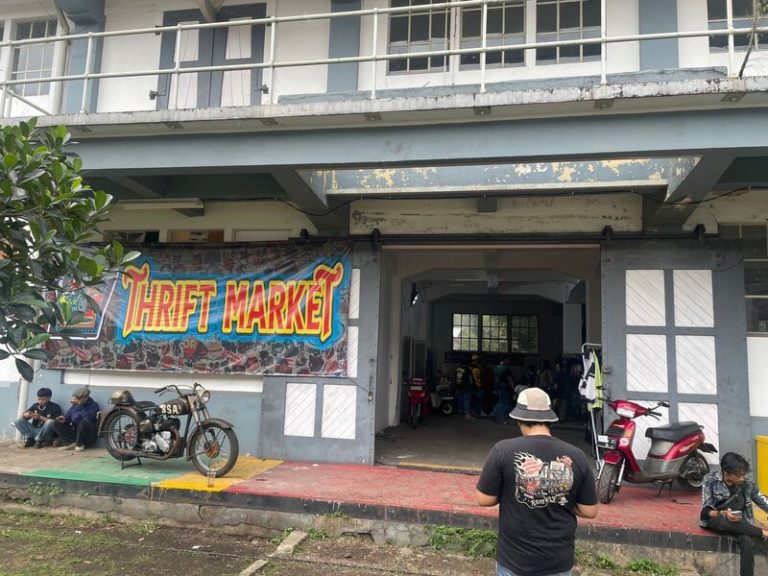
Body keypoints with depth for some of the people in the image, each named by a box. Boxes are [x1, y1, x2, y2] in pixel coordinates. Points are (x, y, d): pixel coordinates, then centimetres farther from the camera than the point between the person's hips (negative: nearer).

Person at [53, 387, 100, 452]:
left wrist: (79, 405, -29)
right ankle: (71, 443, -17)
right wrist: (64, 419, -13)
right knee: (57, 424, -4)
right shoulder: (74, 405, 8)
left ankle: (79, 444, -17)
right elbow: (68, 416, 10)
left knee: (85, 421, -36)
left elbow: (88, 416, -30)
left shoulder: (93, 405, -10)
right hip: (75, 432, 7)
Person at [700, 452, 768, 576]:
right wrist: (723, 514, -34)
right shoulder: (711, 480, -12)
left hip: (739, 524, 2)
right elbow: (705, 511, -13)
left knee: (748, 542, -32)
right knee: (723, 521, -37)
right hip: (715, 520, -2)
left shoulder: (747, 484, -3)